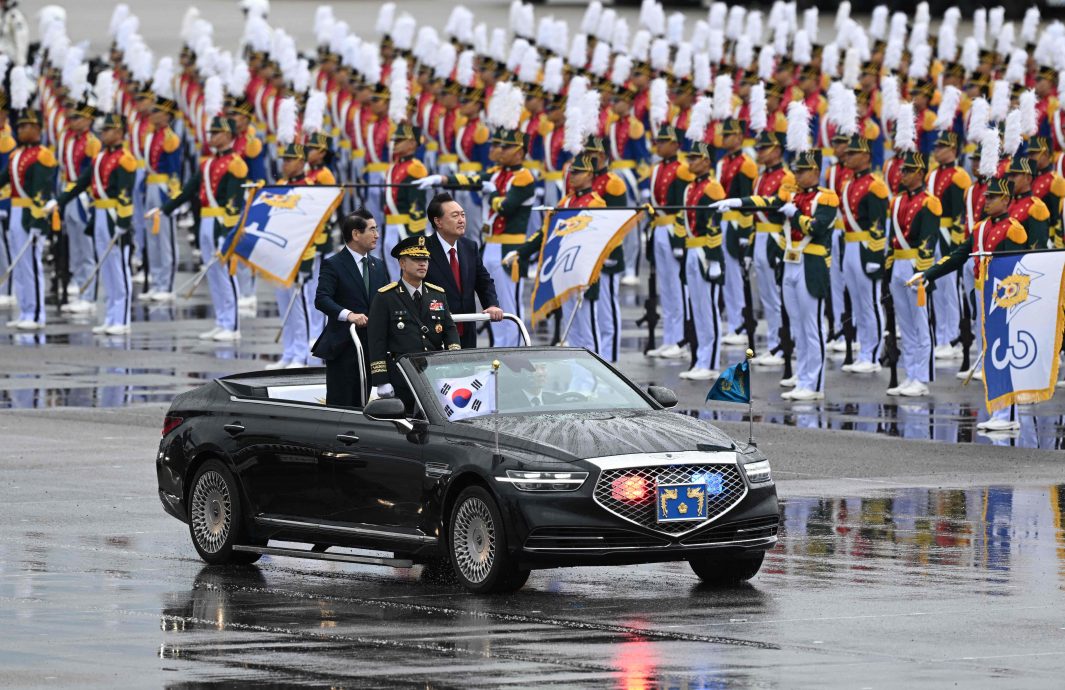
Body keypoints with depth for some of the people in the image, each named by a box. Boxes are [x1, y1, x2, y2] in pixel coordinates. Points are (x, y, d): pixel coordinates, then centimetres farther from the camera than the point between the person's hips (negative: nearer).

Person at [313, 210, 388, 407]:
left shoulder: (377, 265, 16)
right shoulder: (333, 265, -6)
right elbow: (321, 299, -18)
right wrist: (348, 315, -33)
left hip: (371, 346, 6)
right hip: (342, 347, -6)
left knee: (360, 404, 8)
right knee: (340, 405, -6)